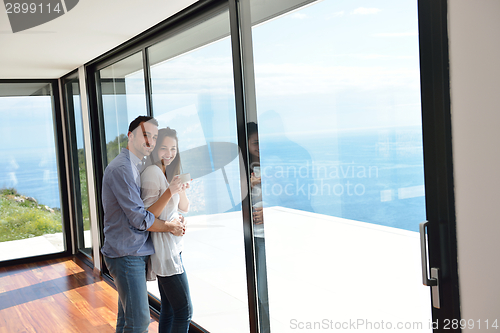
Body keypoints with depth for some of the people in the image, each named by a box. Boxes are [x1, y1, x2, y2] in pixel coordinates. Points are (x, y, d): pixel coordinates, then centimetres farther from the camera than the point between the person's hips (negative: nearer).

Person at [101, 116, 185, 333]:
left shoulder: (137, 167, 16)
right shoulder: (121, 168, -17)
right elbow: (139, 219, -19)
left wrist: (172, 190, 0)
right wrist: (169, 227, -5)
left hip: (135, 253, 10)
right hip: (126, 255, -10)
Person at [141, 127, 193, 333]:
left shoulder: (168, 173, 15)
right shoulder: (152, 172, -13)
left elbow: (184, 208, 14)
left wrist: (181, 188, -5)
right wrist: (170, 190, -27)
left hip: (173, 248, 9)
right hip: (164, 250, -9)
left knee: (169, 309, 14)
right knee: (184, 311, -8)